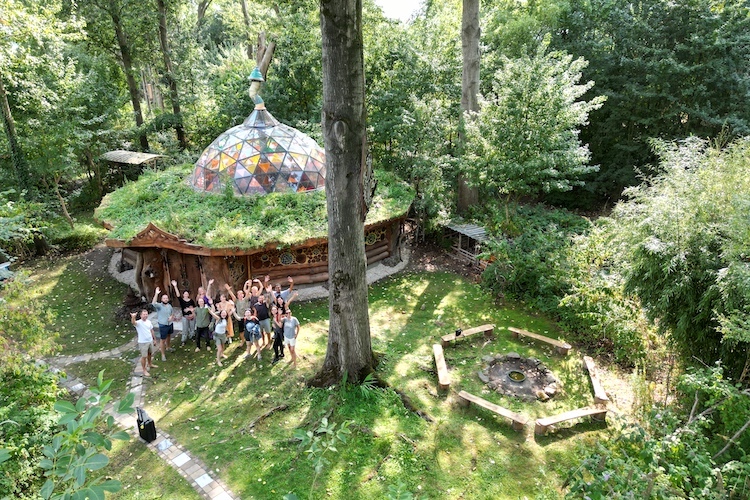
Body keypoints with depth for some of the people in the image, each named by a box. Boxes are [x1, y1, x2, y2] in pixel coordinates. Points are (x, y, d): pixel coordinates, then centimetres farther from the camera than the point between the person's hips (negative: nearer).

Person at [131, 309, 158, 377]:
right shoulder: (138, 323, -19)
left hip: (150, 341, 6)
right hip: (143, 342, -6)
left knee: (149, 354, 25)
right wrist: (133, 317, -67)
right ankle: (144, 370, 16)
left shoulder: (149, 322, 0)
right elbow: (133, 322, -44)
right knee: (144, 356, 4)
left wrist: (154, 339, 15)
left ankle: (150, 364, 48)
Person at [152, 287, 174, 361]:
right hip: (163, 325, -6)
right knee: (163, 340, 0)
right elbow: (153, 303, -39)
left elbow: (172, 313, 15)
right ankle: (163, 354, 9)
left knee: (168, 336, 27)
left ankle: (168, 347, 51)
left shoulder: (169, 305, 1)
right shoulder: (159, 305, -16)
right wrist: (156, 293, -46)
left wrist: (171, 316, -9)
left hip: (170, 324, 6)